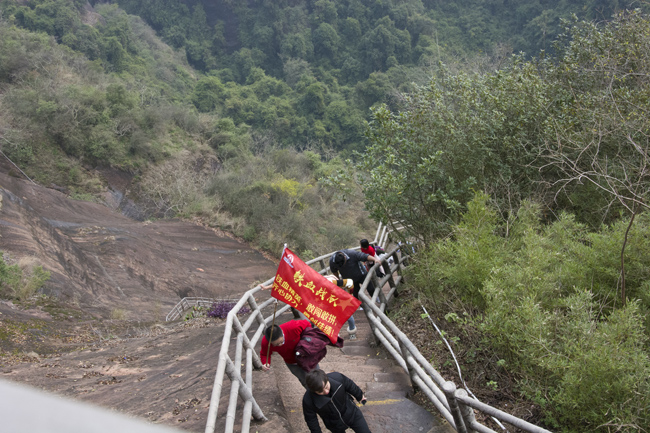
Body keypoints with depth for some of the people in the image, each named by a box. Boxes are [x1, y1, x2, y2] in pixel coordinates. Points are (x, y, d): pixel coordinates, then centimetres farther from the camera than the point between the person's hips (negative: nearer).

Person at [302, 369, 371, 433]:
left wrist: (360, 396, 10)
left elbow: (350, 385, -8)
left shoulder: (337, 378, -31)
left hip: (352, 413, 1)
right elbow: (311, 419, -14)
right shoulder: (308, 400, -34)